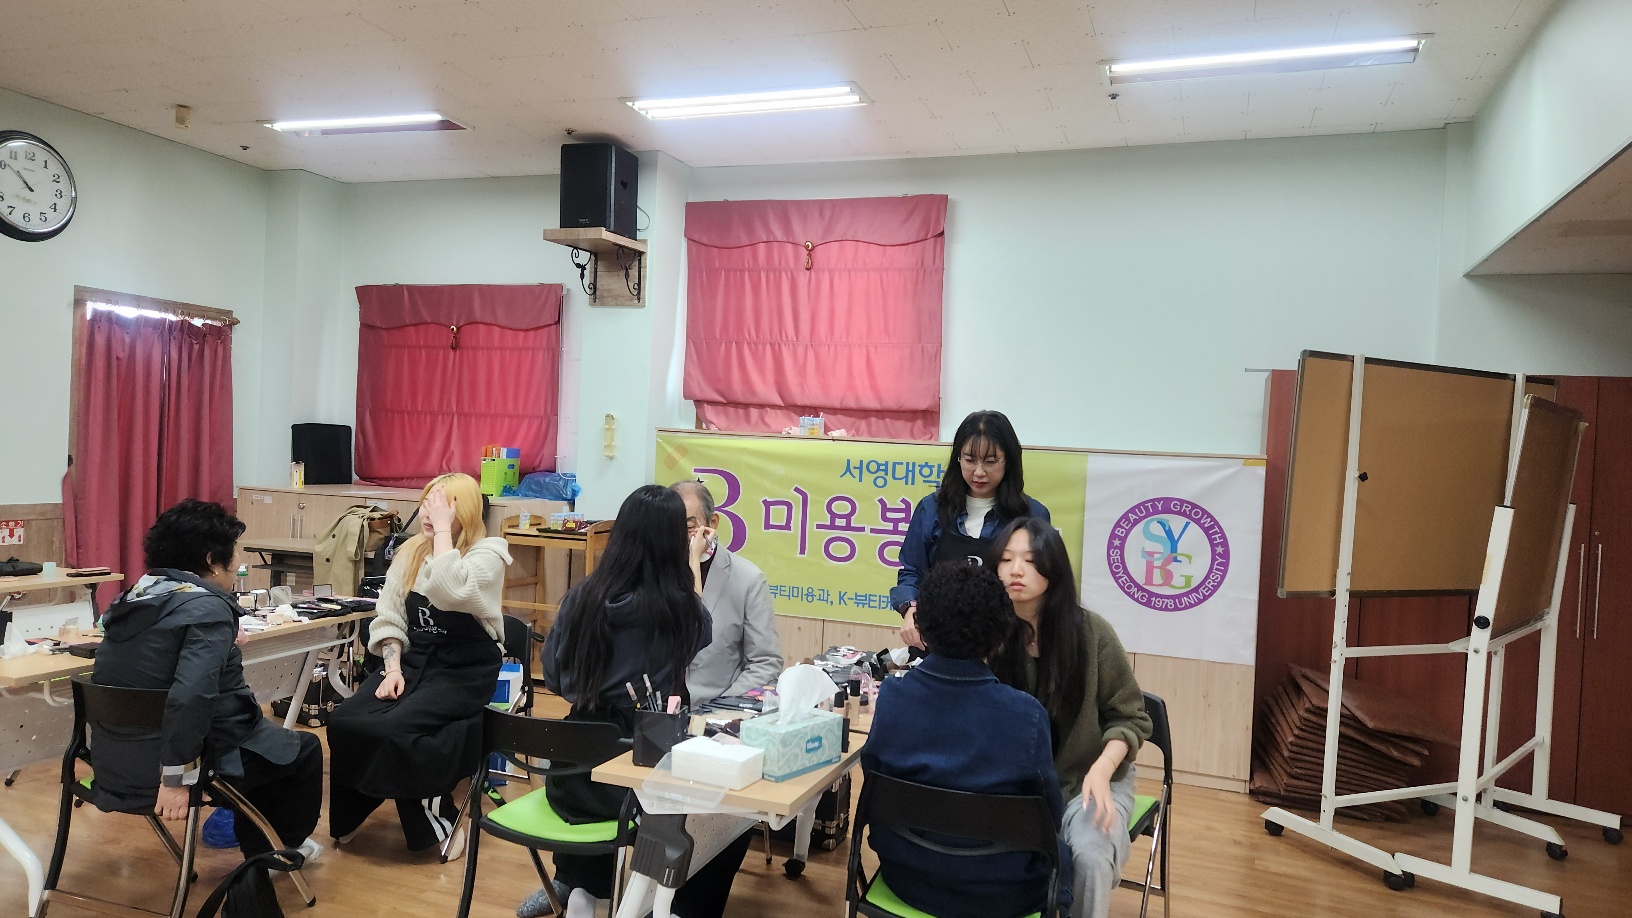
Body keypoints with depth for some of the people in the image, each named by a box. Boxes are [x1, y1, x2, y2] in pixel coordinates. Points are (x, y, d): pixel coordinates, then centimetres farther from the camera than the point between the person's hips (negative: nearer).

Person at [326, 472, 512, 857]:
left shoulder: (489, 554, -10)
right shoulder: (411, 551, 8)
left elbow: (449, 593, -31)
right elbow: (388, 618, 8)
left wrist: (442, 530, -24)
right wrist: (392, 668, -7)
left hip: (464, 671, -6)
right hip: (414, 659, 6)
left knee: (394, 728, -27)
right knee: (344, 721, -18)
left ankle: (438, 816, -4)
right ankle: (348, 816, 6)